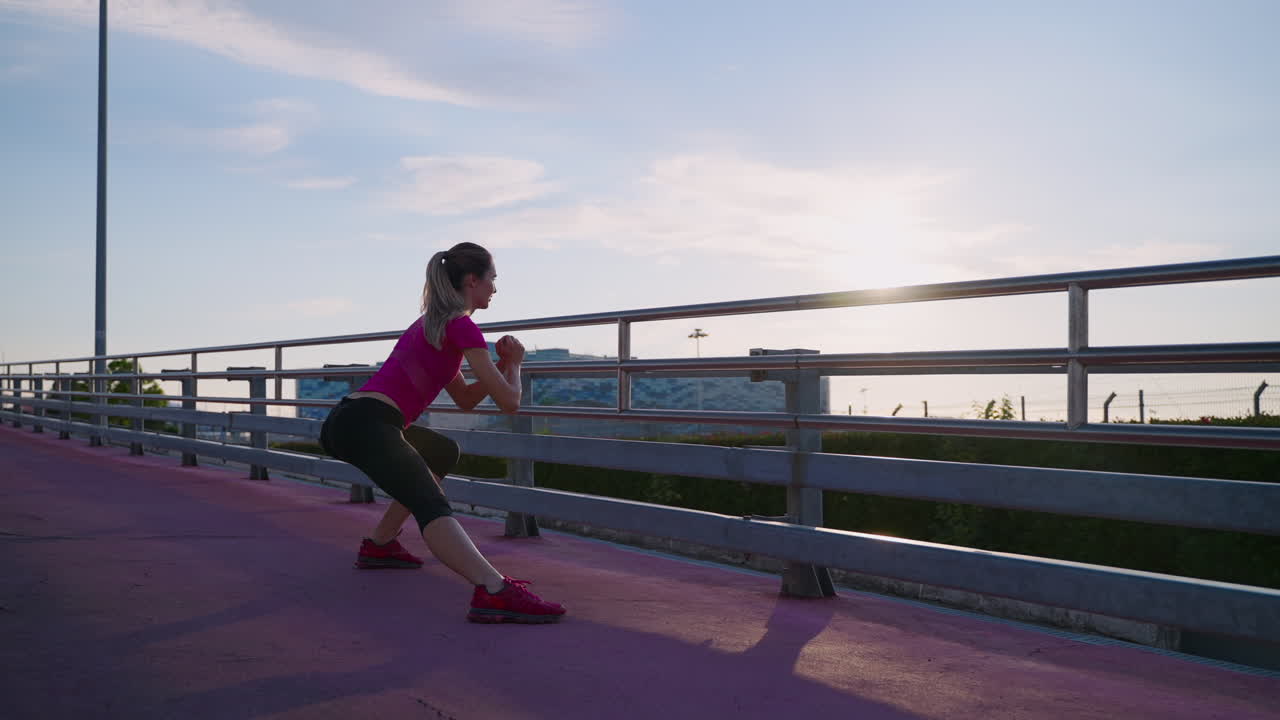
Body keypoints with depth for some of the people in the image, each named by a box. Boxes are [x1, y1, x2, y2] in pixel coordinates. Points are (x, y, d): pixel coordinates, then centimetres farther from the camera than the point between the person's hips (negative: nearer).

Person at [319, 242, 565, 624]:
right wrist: (514, 365, 15)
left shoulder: (433, 323, 25)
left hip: (345, 420, 10)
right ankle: (494, 593, -49)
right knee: (431, 505, -27)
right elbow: (508, 401, -4)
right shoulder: (461, 326, -3)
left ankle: (379, 545, 30)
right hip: (368, 423, -10)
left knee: (442, 454, 31)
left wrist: (502, 364, 17)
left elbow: (466, 399, 30)